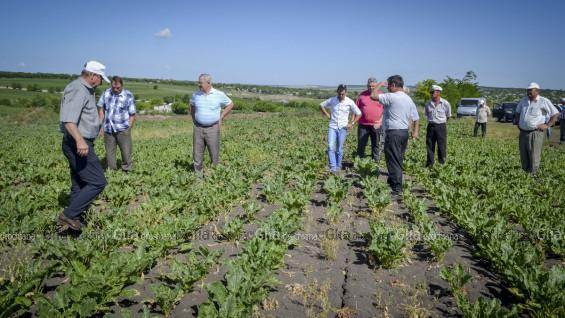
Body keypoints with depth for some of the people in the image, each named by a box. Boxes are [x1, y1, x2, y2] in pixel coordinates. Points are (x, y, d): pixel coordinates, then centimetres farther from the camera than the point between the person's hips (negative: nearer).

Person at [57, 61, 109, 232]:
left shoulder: (85, 90, 17)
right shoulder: (78, 89, -16)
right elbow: (68, 118, -30)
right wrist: (79, 139, -44)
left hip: (80, 144, 11)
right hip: (78, 145, -11)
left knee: (79, 185, 15)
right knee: (97, 182, -10)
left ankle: (72, 220, 23)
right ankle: (69, 215, -5)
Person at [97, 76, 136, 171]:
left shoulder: (128, 96, -6)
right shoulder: (106, 93, 4)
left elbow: (132, 115, -4)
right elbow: (101, 107, 15)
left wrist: (128, 127, -11)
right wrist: (101, 123, 7)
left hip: (122, 129, -3)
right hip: (108, 129, 4)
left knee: (126, 152, 0)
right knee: (109, 151, 10)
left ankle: (127, 170, 10)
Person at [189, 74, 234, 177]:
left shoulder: (219, 95, -6)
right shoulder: (196, 94, 3)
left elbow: (230, 104, 7)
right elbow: (191, 105, 24)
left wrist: (221, 118, 2)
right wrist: (193, 117, 13)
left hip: (213, 128, -2)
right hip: (198, 128, 3)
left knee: (214, 154, 3)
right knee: (197, 154, 4)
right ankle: (198, 176, 13)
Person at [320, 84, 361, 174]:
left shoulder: (350, 102, -3)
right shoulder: (332, 100, -1)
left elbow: (358, 113, 4)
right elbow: (321, 105, 14)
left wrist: (352, 123, -3)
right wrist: (327, 115, 4)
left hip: (343, 128, 0)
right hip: (332, 127, 1)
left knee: (339, 149, 4)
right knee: (330, 147, -14)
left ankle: (337, 167, 20)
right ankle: (333, 168, -14)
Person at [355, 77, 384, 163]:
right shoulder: (362, 95, 6)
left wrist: (380, 121, -9)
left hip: (376, 126, 0)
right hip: (363, 125, 1)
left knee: (376, 145, 7)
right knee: (361, 145, 3)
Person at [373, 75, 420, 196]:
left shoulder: (391, 97, -13)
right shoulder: (409, 99, 12)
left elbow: (374, 95, -13)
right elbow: (416, 118, 12)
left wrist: (379, 84, 3)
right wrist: (415, 132, 15)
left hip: (393, 133, -8)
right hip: (404, 132, 8)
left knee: (393, 161, -6)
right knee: (399, 160, 18)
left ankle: (397, 189, -8)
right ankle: (392, 181, 33)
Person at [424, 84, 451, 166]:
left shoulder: (445, 103, -6)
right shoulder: (428, 103, 3)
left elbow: (448, 116, 10)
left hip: (441, 127, -3)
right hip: (431, 126, 3)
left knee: (442, 147, 1)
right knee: (430, 146, 6)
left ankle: (442, 164, 9)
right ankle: (429, 164, 16)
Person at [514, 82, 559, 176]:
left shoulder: (544, 101, -6)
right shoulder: (523, 101, 10)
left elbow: (555, 114, -2)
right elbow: (517, 112, 28)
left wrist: (547, 125, -8)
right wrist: (517, 122, 15)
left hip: (535, 133, -5)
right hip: (523, 132, 6)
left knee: (534, 156, -5)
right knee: (523, 156, 10)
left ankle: (533, 175, 1)